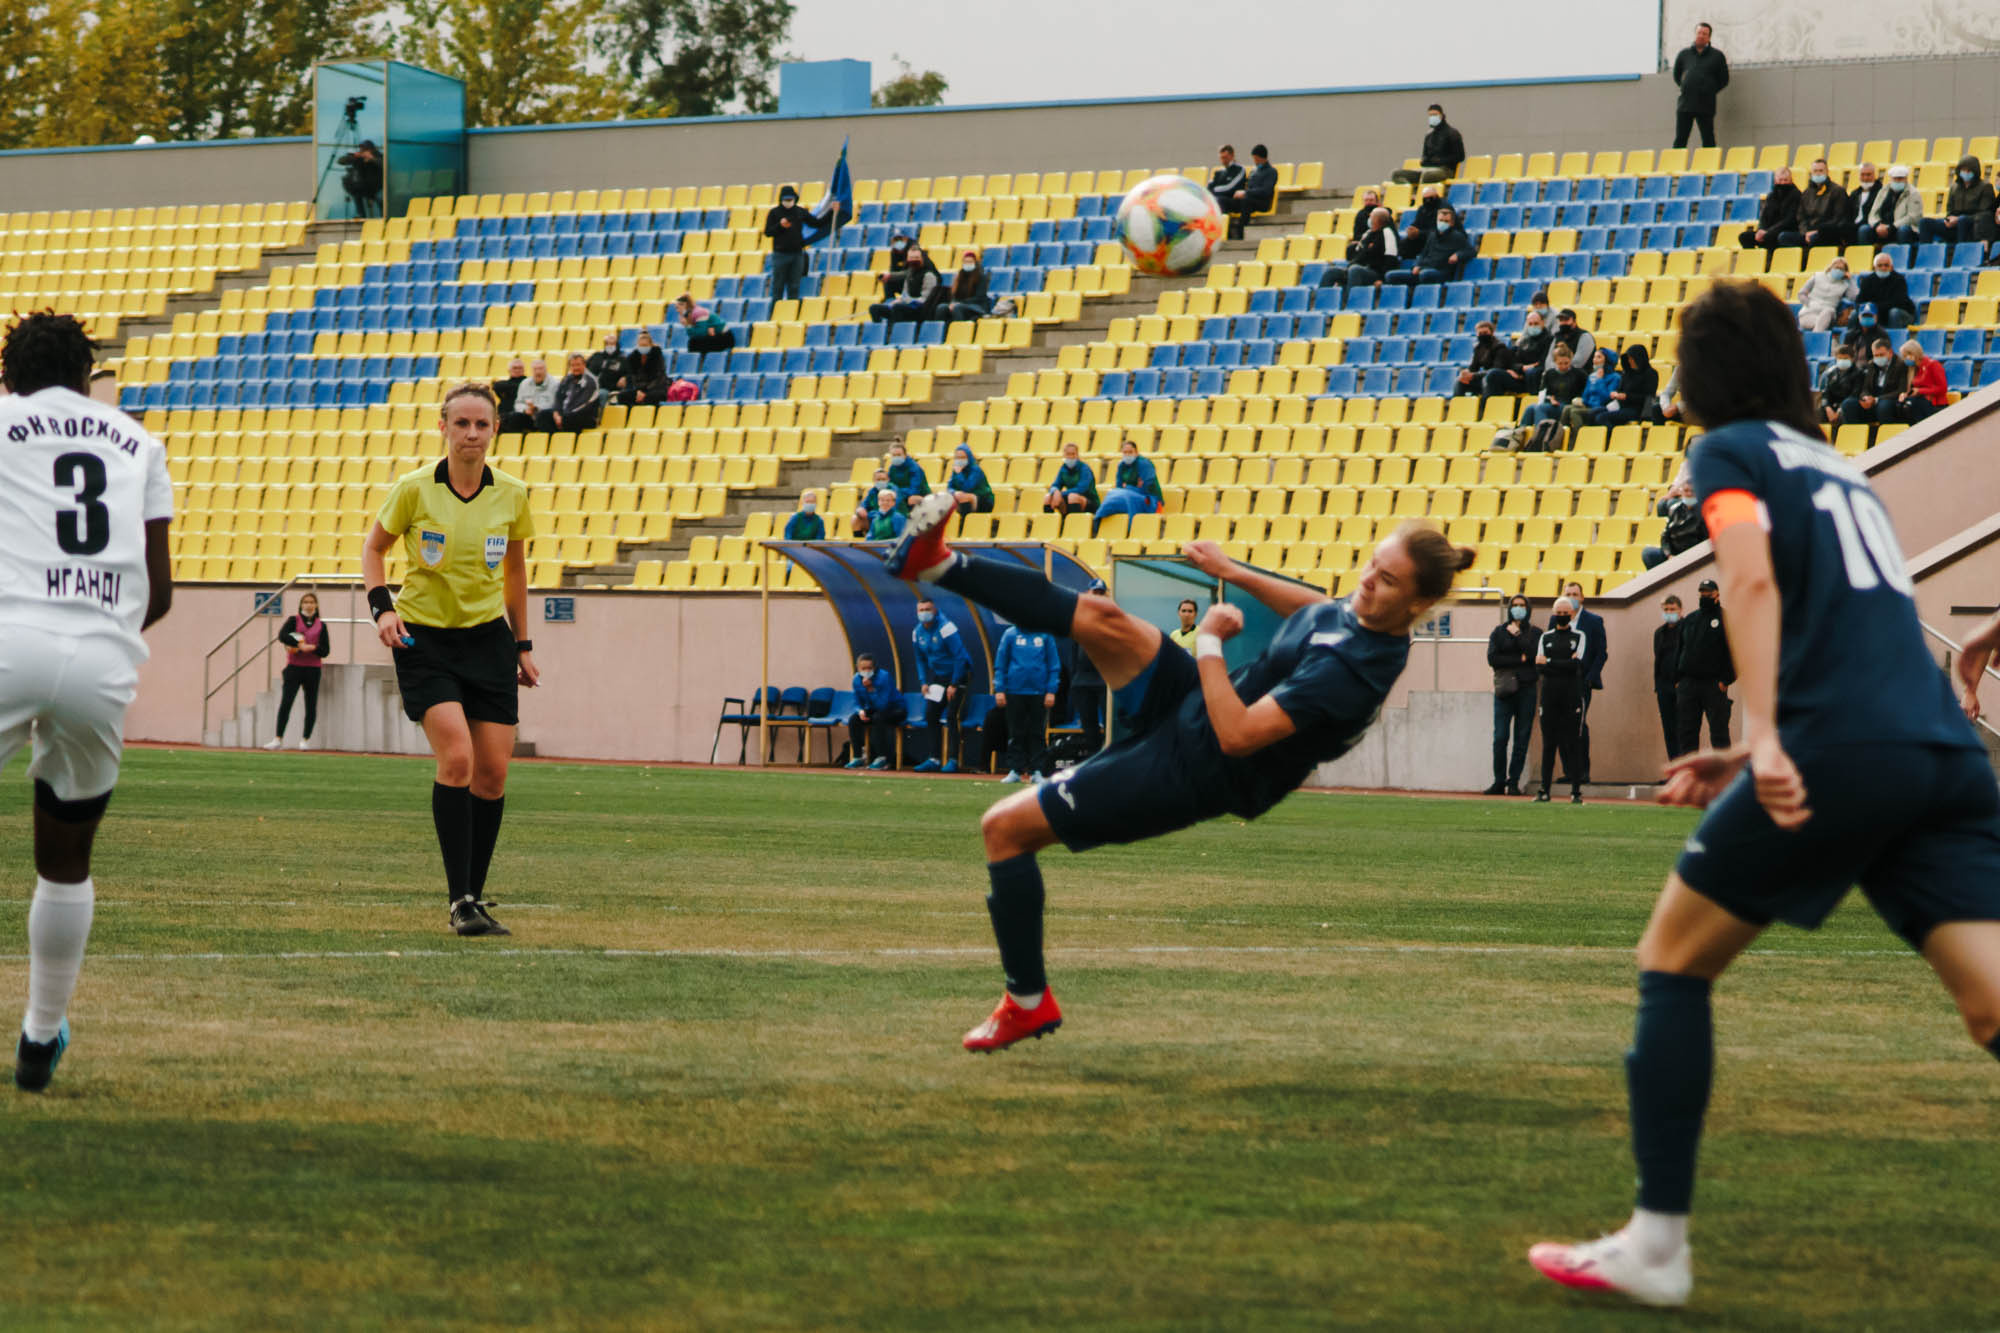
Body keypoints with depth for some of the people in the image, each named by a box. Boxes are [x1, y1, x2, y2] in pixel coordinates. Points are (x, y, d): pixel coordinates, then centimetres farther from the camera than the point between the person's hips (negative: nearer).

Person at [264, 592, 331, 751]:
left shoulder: (321, 625, 10)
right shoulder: (294, 621, 6)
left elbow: (326, 650, 3)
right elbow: (282, 636, -13)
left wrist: (312, 648, -15)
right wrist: (300, 644, -20)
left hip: (313, 669, 2)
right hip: (294, 667, -2)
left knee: (311, 706, 3)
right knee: (285, 703, -12)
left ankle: (305, 739, 14)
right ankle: (278, 739, -14)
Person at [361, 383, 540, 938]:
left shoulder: (511, 496, -1)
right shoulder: (414, 489, -9)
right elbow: (374, 547, 6)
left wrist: (523, 645, 15)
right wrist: (382, 606, -10)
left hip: (488, 639, 3)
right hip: (424, 641, -3)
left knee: (493, 772, -1)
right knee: (457, 758, -20)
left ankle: (474, 895, 15)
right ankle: (460, 900, -16)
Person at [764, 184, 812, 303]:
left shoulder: (800, 212, 8)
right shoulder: (774, 212, 0)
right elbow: (767, 232, -3)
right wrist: (780, 226, -19)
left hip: (797, 253, 3)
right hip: (780, 254, -3)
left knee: (795, 286, 4)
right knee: (778, 286, 1)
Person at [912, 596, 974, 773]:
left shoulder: (946, 628, -20)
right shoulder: (918, 632, 3)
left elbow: (960, 657, -20)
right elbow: (921, 659, 17)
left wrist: (954, 685, -19)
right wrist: (923, 682, 4)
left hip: (958, 675, -7)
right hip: (938, 677, 7)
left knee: (952, 717, -14)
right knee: (931, 716, 1)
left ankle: (952, 760, -12)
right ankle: (934, 759, 6)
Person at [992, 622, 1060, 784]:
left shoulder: (1046, 636, 5)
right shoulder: (1010, 634, 4)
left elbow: (1054, 666, 6)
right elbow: (1000, 665, 5)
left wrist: (1051, 691, -2)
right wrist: (999, 690, -3)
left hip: (1039, 692, 0)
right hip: (1015, 691, 0)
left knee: (1037, 734, 1)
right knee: (1016, 734, 2)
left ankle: (1035, 771, 5)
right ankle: (1015, 770, 6)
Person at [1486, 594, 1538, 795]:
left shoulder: (1535, 633, 10)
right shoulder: (1499, 632, 10)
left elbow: (1536, 655, -7)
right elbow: (1492, 658, -1)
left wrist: (1518, 635, -6)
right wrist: (1519, 660, -7)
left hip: (1526, 690, 0)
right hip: (1504, 688, 0)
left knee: (1522, 738, -2)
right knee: (1500, 737, -7)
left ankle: (1514, 782, 4)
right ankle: (1499, 782, -2)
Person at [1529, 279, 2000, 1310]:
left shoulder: (1730, 453, 8)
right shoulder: (1838, 467, 29)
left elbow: (1752, 579, -11)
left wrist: (1765, 737, -21)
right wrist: (1753, 757, 35)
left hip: (1844, 755, -6)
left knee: (1673, 959, 11)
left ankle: (1655, 1245, 10)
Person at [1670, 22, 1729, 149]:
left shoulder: (1717, 56, 5)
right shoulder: (1684, 54, 11)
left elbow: (1724, 80, 8)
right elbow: (1676, 75, 22)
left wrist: (1710, 91, 1)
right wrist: (1685, 87, 10)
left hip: (1705, 106, -2)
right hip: (1685, 105, 2)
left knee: (1708, 142, -1)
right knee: (1680, 140, 0)